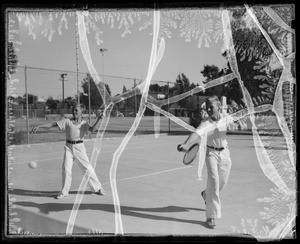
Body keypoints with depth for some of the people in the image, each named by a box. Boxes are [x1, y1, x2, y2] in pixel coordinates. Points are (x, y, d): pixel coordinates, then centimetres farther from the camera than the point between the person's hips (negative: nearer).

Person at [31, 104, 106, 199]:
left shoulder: (84, 123, 0)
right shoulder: (67, 121, 2)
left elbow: (92, 129, -19)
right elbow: (53, 124, 0)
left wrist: (99, 119, -32)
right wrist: (39, 126, -4)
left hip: (79, 147, -1)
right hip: (68, 147, 1)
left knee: (87, 168, 1)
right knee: (66, 169, -1)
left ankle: (97, 188, 15)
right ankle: (64, 192, 15)